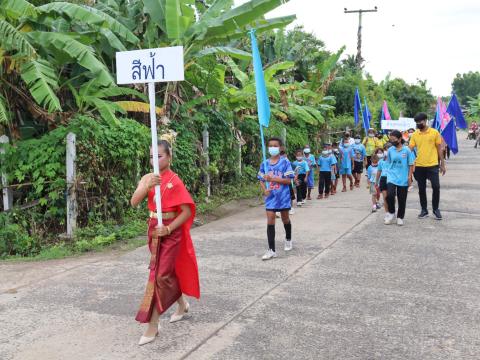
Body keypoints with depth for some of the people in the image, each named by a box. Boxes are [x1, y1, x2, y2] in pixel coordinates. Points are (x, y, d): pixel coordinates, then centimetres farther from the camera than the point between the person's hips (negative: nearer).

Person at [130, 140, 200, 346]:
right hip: (154, 229, 6)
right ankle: (182, 305, 41)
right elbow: (134, 202, -12)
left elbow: (187, 211, -15)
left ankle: (152, 326, -1)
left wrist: (168, 229, -22)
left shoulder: (175, 181, -13)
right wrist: (147, 186, -29)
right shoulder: (148, 178, 2)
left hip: (171, 231, -6)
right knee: (168, 271, 18)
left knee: (159, 275, -7)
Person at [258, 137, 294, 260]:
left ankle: (288, 240, 44)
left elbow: (288, 180, -14)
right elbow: (261, 180, 8)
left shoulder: (285, 162, -10)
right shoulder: (264, 164, 1)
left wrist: (273, 179, -23)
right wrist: (264, 190, -11)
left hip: (283, 197, -2)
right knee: (270, 222, -5)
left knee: (285, 219, 17)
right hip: (270, 197, 2)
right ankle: (271, 250, -3)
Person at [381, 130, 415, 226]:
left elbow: (411, 164, 0)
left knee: (402, 199, 6)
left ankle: (400, 217, 22)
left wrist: (409, 176, -5)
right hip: (392, 177, 1)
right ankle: (391, 213, 5)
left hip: (403, 179, -1)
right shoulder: (390, 150, 3)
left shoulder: (406, 150, -4)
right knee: (390, 195, -18)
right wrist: (388, 172, 10)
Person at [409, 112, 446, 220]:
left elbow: (439, 149, 2)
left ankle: (436, 209, 16)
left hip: (433, 165, -2)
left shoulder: (435, 132, -2)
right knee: (421, 189, 8)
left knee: (436, 187, -2)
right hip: (419, 166, 2)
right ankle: (424, 210, 20)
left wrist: (442, 164, 2)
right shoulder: (414, 135, 4)